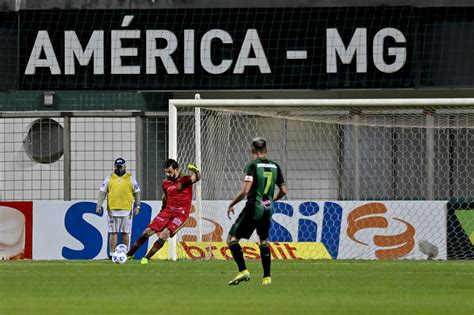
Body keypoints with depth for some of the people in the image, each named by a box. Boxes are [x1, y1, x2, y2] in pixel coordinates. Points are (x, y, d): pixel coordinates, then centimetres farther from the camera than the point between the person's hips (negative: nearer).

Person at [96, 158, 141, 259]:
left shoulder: (130, 178, 8)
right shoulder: (109, 178, 9)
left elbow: (137, 192, 10)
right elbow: (102, 192, 8)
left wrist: (137, 205, 3)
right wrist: (99, 205, -2)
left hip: (126, 210, 0)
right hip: (112, 210, 0)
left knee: (125, 232, 3)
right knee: (113, 232, -2)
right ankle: (112, 253, 1)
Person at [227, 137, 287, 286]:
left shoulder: (253, 165, -10)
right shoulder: (275, 166, 8)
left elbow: (245, 191, -18)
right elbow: (283, 191, 13)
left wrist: (231, 205, -6)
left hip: (253, 208, -6)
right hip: (268, 209, 6)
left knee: (232, 239, -1)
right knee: (263, 241, 24)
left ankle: (243, 271, -15)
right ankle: (267, 277, 21)